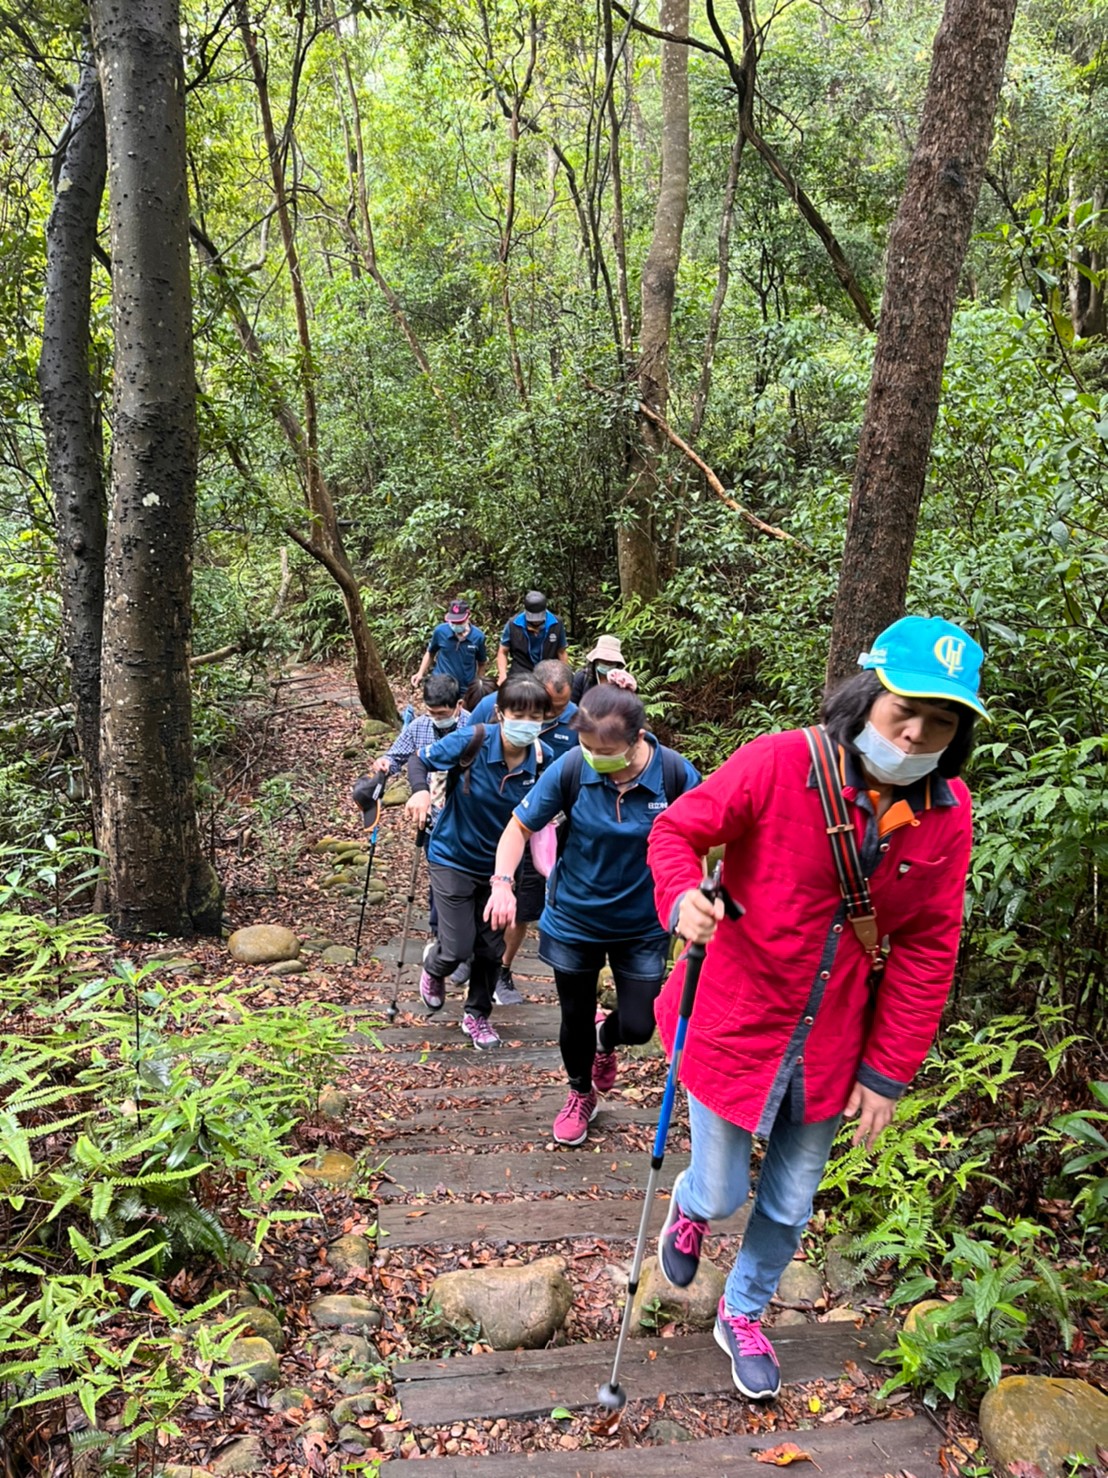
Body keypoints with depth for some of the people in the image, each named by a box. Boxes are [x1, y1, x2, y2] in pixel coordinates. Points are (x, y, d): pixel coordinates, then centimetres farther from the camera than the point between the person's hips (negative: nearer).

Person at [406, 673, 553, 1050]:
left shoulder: (542, 759, -15)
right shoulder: (472, 742, -25)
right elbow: (419, 759, -13)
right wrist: (420, 792, -31)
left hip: (497, 864, 3)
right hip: (453, 858, -3)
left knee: (491, 948, 12)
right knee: (458, 949, -2)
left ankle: (477, 1015, 37)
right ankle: (434, 966, 36)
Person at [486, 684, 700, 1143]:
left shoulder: (676, 774, -22)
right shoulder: (571, 768, -22)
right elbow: (519, 826, -10)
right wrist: (503, 883, -24)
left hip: (643, 927, 0)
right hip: (573, 921, 0)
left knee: (637, 1026, 4)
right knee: (575, 1019, 17)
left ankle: (605, 1038, 44)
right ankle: (581, 1095, 48)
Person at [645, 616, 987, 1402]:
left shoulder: (945, 812, -9)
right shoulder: (778, 763, -20)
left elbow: (927, 950, -3)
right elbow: (677, 829, -9)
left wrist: (888, 1071, -2)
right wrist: (681, 895, -31)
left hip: (828, 1045, 4)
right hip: (737, 1024, -3)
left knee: (790, 1206, 19)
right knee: (722, 1194, 9)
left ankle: (743, 1315, 49)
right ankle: (691, 1207, 49)